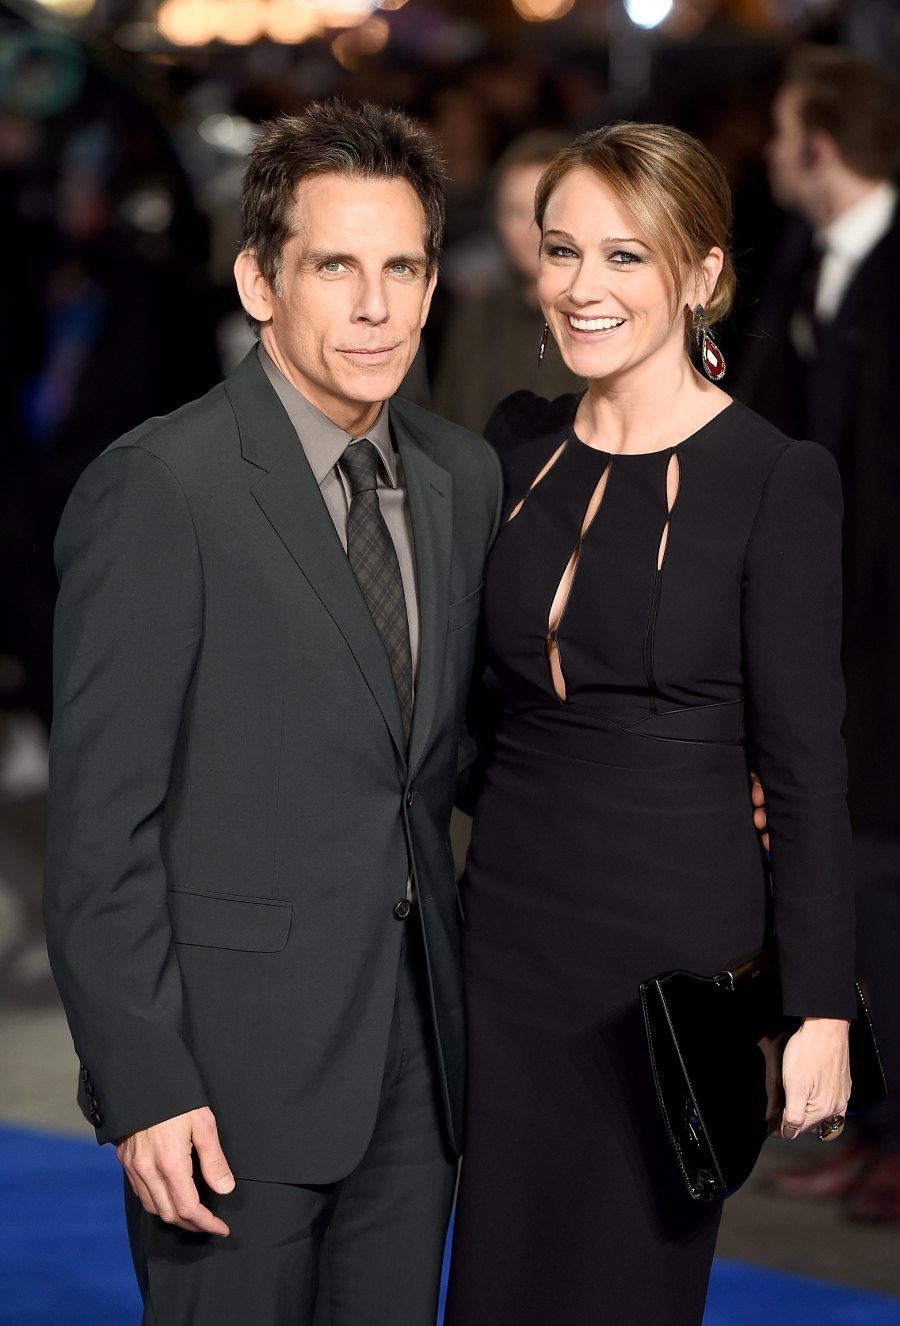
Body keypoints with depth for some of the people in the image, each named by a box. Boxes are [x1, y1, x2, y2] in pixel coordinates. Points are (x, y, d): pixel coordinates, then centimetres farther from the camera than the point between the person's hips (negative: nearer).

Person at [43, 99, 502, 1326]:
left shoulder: (463, 478, 8)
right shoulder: (160, 490, -12)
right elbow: (98, 823, -13)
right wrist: (144, 1088, -16)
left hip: (417, 1043, 6)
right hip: (237, 1058, -6)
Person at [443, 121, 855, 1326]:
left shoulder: (777, 479, -10)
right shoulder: (517, 446, 5)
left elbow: (803, 760, -10)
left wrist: (821, 1006, -11)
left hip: (678, 936, -5)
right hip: (512, 924, 5)